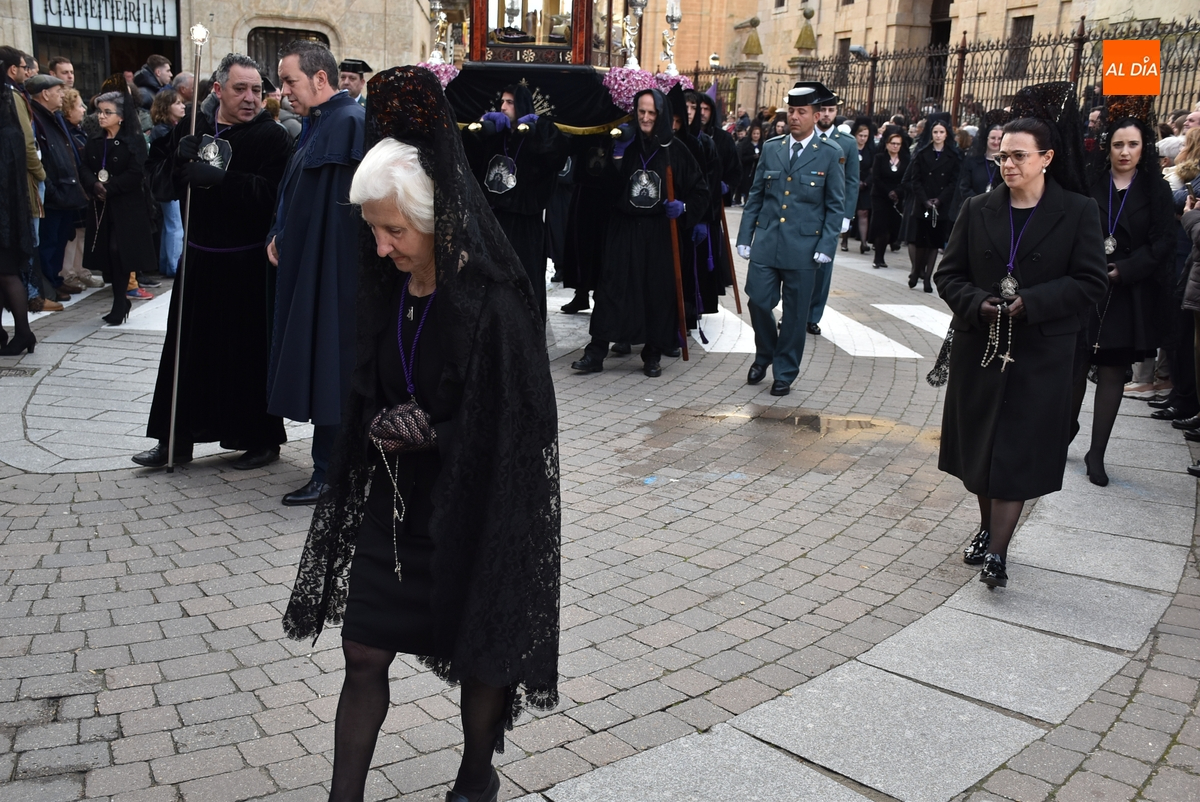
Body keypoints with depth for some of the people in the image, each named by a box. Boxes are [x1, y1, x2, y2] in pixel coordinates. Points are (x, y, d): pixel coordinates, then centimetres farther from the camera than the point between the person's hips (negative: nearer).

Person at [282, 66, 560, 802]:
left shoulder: (494, 304, -22)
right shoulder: (385, 288, -2)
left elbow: (518, 425, -19)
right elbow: (366, 392, 10)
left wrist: (424, 432, -17)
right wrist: (381, 425, -10)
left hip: (473, 508, -5)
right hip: (393, 499, 6)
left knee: (479, 654, 14)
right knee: (365, 652, 10)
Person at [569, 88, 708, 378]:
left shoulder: (675, 151, 1)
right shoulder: (626, 144, 4)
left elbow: (700, 190, 6)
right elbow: (607, 187, -5)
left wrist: (683, 207, -12)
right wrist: (618, 153, -14)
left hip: (660, 233, -1)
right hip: (624, 230, 1)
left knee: (658, 291, 3)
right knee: (612, 288, -3)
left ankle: (653, 355, 15)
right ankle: (596, 353, -1)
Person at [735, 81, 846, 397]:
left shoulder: (831, 154, -1)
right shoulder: (771, 148, 8)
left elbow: (836, 206, -1)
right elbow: (755, 196, 11)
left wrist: (826, 247, -9)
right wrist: (744, 237, 5)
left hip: (804, 248, -2)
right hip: (765, 243, 2)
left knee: (795, 313, 5)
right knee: (758, 302, 1)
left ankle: (784, 373, 19)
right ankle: (764, 355, 27)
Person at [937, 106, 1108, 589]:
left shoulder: (1078, 213, -3)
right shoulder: (978, 210, 5)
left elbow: (1090, 282, -8)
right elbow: (948, 274, 5)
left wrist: (1030, 303, -20)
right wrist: (978, 304, -15)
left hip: (1040, 355, -3)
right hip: (979, 347, 3)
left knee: (1019, 452, -3)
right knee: (979, 444, 11)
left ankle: (997, 551, 1)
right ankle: (988, 530, 30)